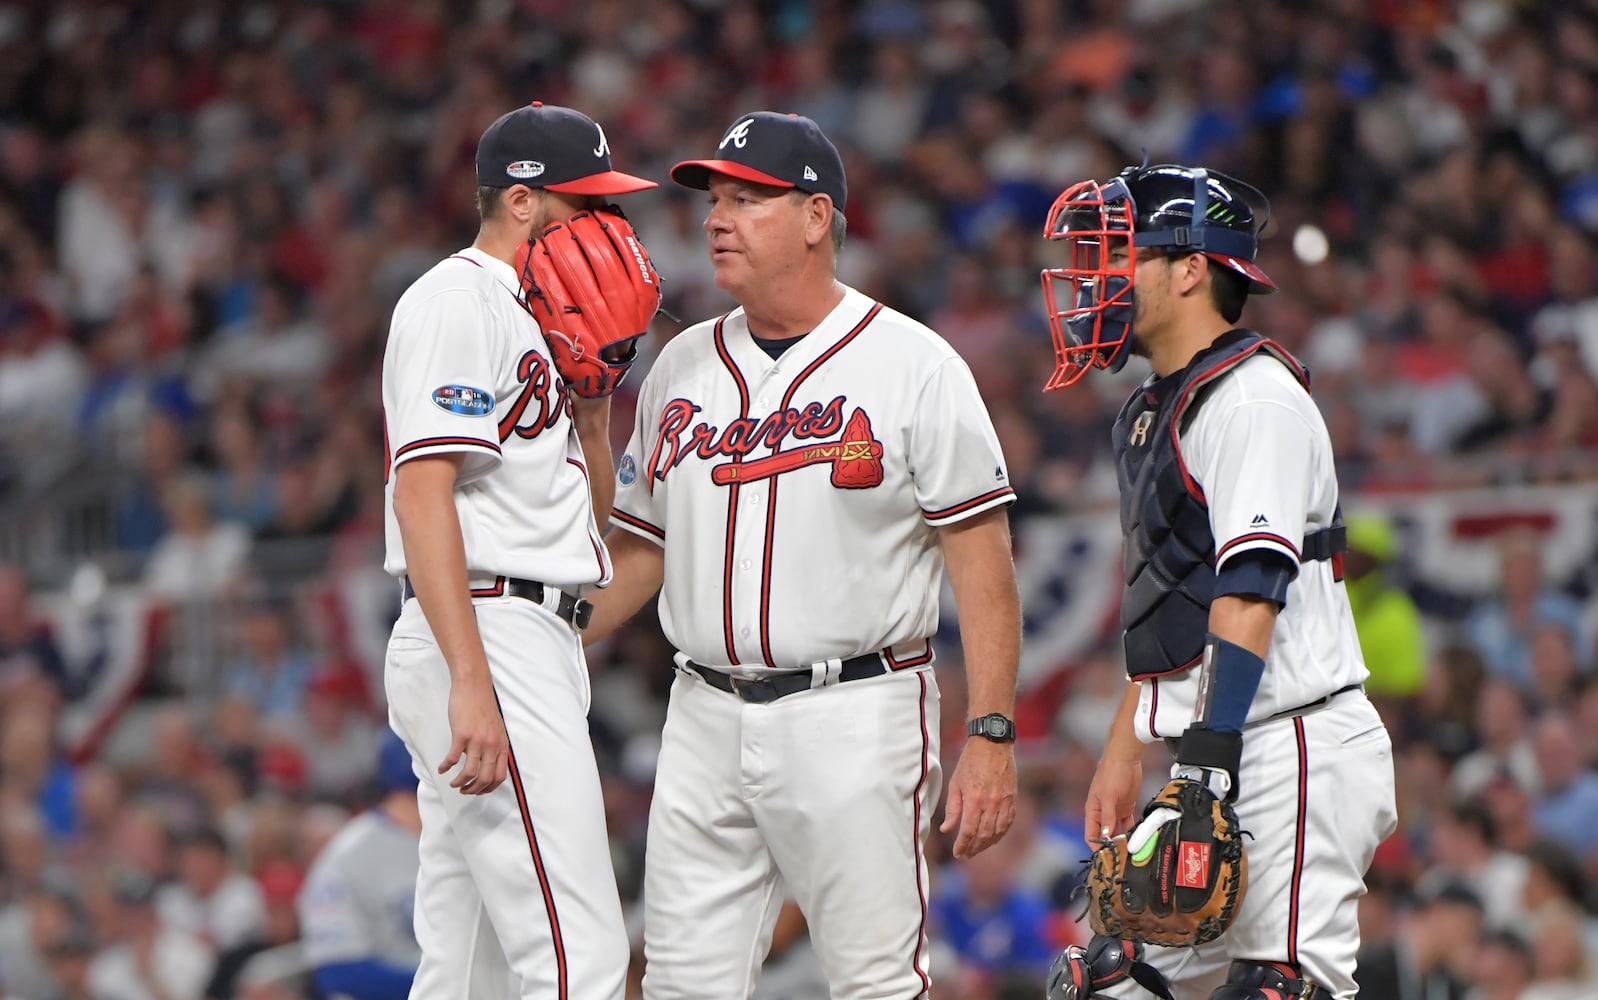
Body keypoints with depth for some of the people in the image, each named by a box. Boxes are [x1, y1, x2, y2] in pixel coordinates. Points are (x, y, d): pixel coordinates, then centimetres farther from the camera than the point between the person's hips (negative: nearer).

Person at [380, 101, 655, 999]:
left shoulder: (535, 317, 23)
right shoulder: (457, 301, -8)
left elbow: (588, 513, 25)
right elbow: (423, 492, -20)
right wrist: (472, 681, -27)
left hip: (534, 645, 11)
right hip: (490, 636, -11)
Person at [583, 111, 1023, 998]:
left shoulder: (914, 367, -3)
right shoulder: (682, 367, 13)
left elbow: (981, 559, -7)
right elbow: (640, 551, 18)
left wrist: (992, 736, -15)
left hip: (856, 718, -5)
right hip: (706, 718, 5)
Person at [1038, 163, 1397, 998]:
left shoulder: (1255, 398, -12)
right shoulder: (1154, 411, 19)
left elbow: (1250, 594, -21)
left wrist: (1209, 759, -27)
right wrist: (1124, 752, 23)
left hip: (1296, 751, -10)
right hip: (1215, 752, 10)